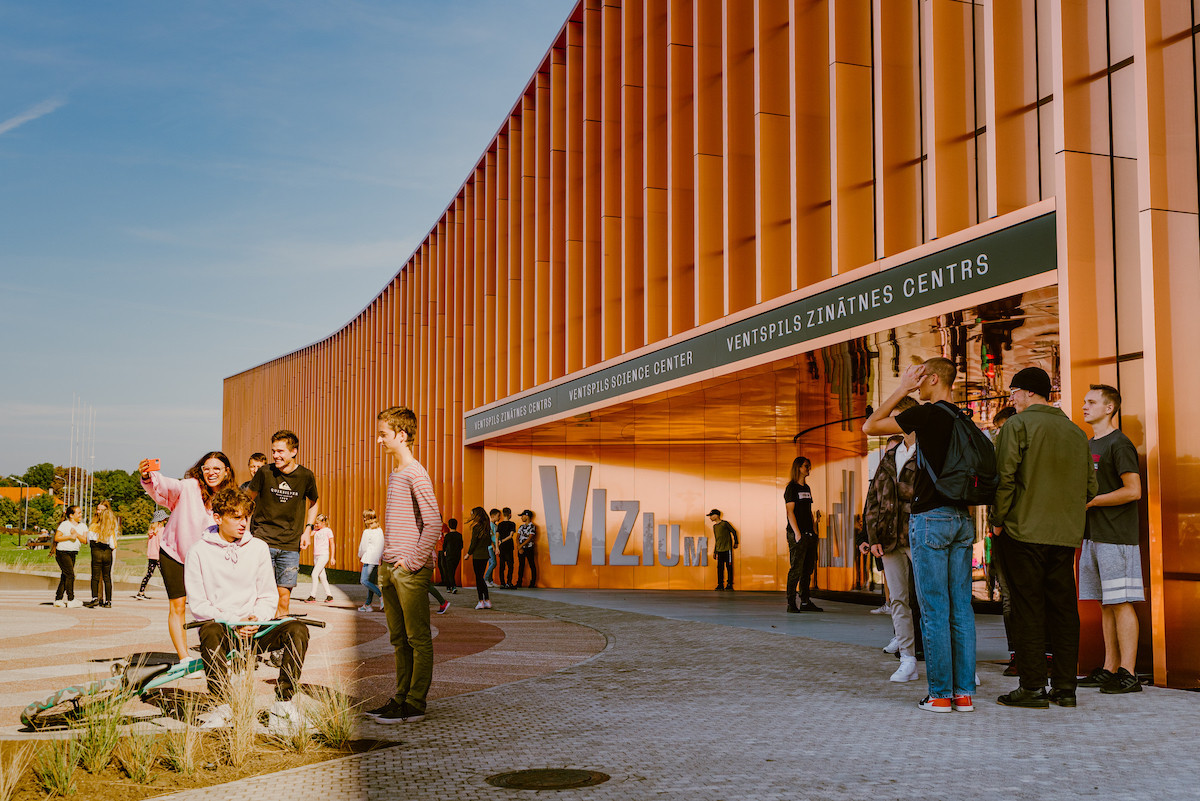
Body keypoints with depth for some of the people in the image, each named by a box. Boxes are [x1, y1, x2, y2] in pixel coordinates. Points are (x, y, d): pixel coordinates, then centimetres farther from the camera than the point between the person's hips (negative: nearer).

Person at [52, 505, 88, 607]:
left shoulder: (82, 526, 8)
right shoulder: (65, 525, -9)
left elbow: (85, 540, -1)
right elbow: (56, 538, -11)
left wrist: (76, 534, -16)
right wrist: (70, 537, -19)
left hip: (73, 554, 7)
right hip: (63, 553, -7)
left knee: (65, 577, 8)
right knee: (70, 575, -12)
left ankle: (58, 599, 14)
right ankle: (71, 600, -10)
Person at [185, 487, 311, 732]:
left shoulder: (258, 548, 10)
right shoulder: (199, 552, 0)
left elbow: (269, 596, 10)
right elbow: (197, 604, -4)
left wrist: (256, 618, -12)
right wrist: (232, 622, -17)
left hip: (255, 629, 3)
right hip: (220, 626, -3)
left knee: (297, 629, -23)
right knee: (210, 632, -39)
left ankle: (283, 703, -16)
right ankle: (221, 707, -26)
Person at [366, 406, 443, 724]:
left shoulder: (416, 475, -12)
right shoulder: (394, 475, 17)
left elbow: (433, 522, -18)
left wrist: (414, 561, -17)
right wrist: (387, 559, 17)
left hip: (410, 570, -9)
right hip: (389, 568, 9)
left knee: (418, 639, -2)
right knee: (399, 638, 14)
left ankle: (415, 704, 0)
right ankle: (401, 697, 21)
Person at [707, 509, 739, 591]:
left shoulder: (725, 523, -5)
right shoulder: (714, 526, 15)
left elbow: (733, 531, 0)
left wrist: (735, 543, 0)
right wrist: (714, 552, 20)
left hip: (727, 549, -6)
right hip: (719, 550, 6)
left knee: (729, 566, -4)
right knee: (719, 567, 3)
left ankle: (730, 584, -1)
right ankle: (720, 585, 7)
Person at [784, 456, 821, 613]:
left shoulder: (807, 488, 19)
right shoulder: (791, 488, -5)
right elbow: (790, 511, -11)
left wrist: (814, 531, 13)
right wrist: (797, 533, -17)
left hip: (809, 535, 8)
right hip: (797, 535, -8)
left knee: (808, 569, 8)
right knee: (796, 569, -9)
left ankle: (805, 602, 12)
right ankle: (791, 603, -6)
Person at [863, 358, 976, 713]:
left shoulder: (926, 414, -10)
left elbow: (870, 426, -3)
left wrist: (902, 389, 1)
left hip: (931, 518, -7)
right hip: (962, 518, 7)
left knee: (934, 610, -3)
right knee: (961, 608, 7)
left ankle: (940, 694, -1)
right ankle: (964, 692, 9)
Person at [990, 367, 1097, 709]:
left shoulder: (1017, 425, -5)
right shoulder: (1076, 432, 13)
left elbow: (1005, 477, -13)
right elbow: (1090, 486, 13)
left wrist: (997, 521, -4)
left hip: (1024, 530, -5)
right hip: (1066, 535, 6)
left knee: (1028, 608, -2)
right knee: (1063, 607, 8)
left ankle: (1032, 687, -2)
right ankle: (1064, 687, 11)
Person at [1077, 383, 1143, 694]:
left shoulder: (1119, 444, -9)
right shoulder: (1089, 445, 19)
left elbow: (1133, 491, -16)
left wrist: (1090, 502, -12)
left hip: (1117, 536, -9)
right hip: (1094, 536, 9)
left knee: (1120, 602, -8)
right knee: (1105, 605, 10)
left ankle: (1128, 673, -7)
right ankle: (1109, 669, 14)